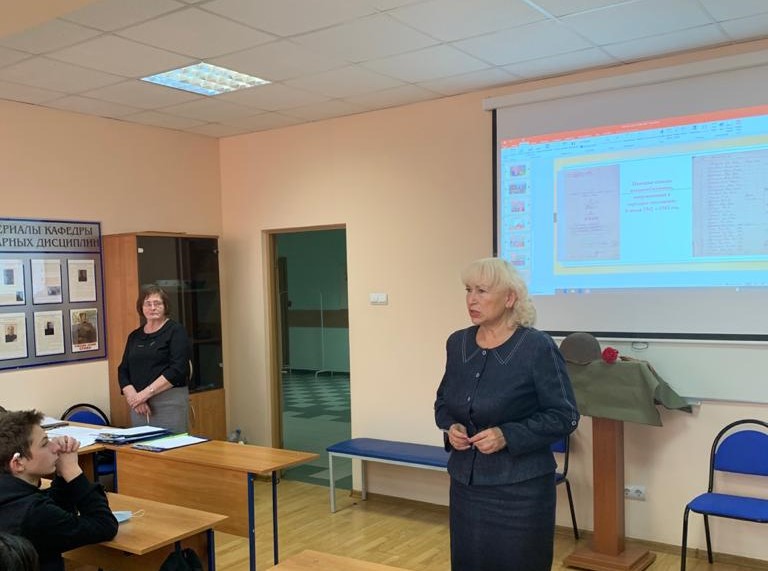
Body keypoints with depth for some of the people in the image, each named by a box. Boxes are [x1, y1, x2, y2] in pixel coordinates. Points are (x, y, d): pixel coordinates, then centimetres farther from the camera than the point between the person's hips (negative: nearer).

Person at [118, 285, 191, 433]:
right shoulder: (134, 336, 14)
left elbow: (178, 369, -13)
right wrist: (133, 396, -8)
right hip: (139, 405, 5)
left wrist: (146, 393, -17)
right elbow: (123, 371, 10)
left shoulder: (175, 331, -2)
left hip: (169, 402, -5)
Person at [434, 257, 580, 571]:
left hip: (520, 487, -5)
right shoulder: (457, 343, 4)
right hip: (465, 481, 5)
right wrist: (450, 427, -5)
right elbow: (444, 401, 16)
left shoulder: (538, 348, -13)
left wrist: (508, 436, -21)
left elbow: (564, 416, -11)